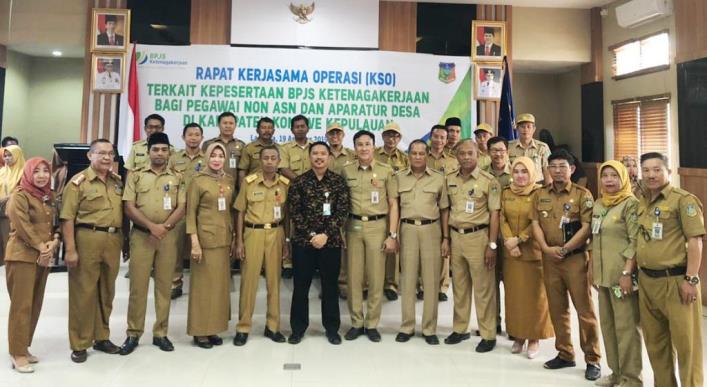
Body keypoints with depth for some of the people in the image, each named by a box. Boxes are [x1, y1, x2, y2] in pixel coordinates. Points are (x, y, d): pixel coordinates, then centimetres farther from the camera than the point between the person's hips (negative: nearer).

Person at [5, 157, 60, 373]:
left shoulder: (49, 197, 14)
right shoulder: (19, 195, -7)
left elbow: (55, 223, 14)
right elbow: (22, 226, -16)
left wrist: (53, 243, -4)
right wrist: (41, 246, -15)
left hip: (44, 257, 7)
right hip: (22, 256, -7)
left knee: (36, 304, 10)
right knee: (22, 305, -5)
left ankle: (23, 348, 21)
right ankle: (17, 354, 2)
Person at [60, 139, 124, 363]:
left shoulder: (117, 181, 13)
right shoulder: (79, 181, -4)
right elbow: (68, 218, -8)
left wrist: (123, 241, 11)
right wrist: (70, 249, -14)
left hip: (113, 241, 5)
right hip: (87, 239, -5)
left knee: (107, 292, 14)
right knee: (83, 292, 3)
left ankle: (102, 337, 28)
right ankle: (79, 344, 15)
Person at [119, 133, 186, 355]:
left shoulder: (177, 178, 8)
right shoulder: (136, 176, 6)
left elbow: (181, 208, 0)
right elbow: (129, 208, -2)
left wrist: (164, 226, -14)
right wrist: (151, 226, -14)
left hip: (168, 237, 1)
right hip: (141, 236, -1)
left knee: (164, 286, 6)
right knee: (138, 286, 1)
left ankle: (160, 333, 16)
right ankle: (133, 334, 13)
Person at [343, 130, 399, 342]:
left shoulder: (386, 171, 1)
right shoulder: (346, 171, 5)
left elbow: (393, 204, 1)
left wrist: (392, 234, -4)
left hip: (377, 225, -1)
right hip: (353, 226, 1)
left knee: (376, 277, 4)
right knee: (354, 276, 6)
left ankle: (372, 324, 18)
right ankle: (356, 323, 19)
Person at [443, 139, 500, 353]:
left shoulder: (489, 181, -6)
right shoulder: (449, 179, 7)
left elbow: (494, 214, -7)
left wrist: (492, 245, -11)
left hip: (478, 237, -4)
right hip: (456, 236, 5)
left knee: (483, 288, 2)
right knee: (459, 286, 14)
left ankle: (488, 335, 14)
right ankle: (460, 329, 27)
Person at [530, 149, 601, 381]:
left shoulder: (582, 194, -3)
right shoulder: (540, 195, 9)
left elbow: (587, 227, -11)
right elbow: (535, 223, 5)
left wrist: (564, 249, -14)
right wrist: (546, 248, -9)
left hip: (575, 257, -4)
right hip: (549, 258, 4)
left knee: (584, 309, -1)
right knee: (557, 308, 12)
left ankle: (593, 359, 12)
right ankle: (564, 354, 26)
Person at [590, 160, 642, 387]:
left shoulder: (631, 203, -8)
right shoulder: (598, 205, 13)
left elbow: (636, 242, -14)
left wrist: (627, 272, -20)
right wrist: (592, 270, 16)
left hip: (621, 275, -7)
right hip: (603, 275, 7)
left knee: (626, 326, -2)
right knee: (607, 324, 14)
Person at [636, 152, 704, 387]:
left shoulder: (684, 200, -7)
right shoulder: (642, 203, 12)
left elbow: (695, 240, -13)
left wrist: (691, 279, -17)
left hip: (675, 281, -7)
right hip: (646, 281, 7)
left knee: (685, 341, 2)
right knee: (655, 340, 16)